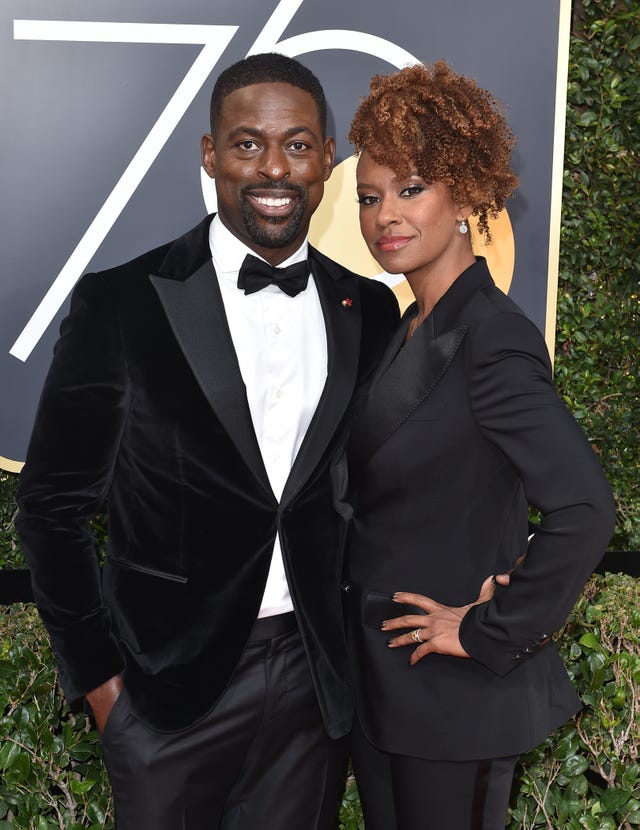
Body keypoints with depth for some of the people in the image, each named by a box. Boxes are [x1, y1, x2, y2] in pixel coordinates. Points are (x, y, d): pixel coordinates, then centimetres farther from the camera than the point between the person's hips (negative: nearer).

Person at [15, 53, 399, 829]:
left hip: (318, 681, 3)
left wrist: (363, 646, 6)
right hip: (172, 685, -2)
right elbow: (52, 504, -4)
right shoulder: (122, 304, -10)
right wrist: (96, 674, -3)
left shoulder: (370, 310, 1)